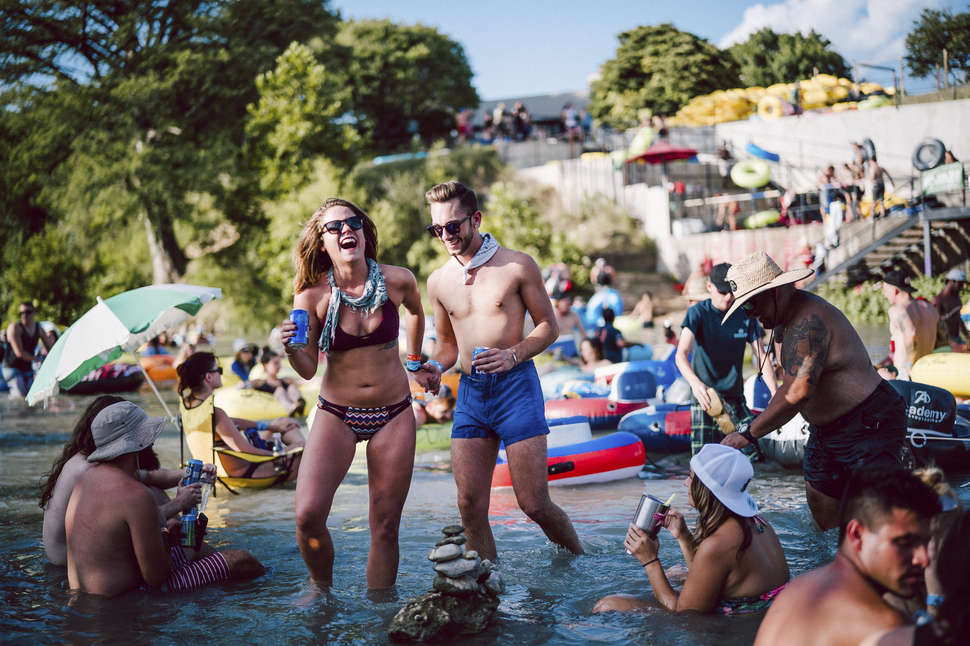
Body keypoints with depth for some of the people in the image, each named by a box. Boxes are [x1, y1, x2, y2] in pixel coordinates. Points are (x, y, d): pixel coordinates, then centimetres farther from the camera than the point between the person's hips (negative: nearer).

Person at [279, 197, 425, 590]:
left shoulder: (397, 281, -8)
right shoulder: (313, 296, -11)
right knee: (308, 516, -16)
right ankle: (322, 589, 12)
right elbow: (308, 370, -5)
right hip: (337, 416, -1)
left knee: (385, 527, 2)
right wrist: (291, 349, -26)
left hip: (393, 415, 1)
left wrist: (414, 361, 28)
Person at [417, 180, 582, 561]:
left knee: (534, 504, -4)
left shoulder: (517, 266, -2)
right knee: (470, 506, -2)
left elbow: (548, 327, 3)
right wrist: (435, 367, -1)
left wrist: (513, 355, -15)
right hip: (470, 391, 4)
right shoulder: (438, 281, 10)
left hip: (516, 386, -4)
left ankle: (581, 562, 22)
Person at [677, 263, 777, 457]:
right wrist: (695, 383, -41)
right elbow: (681, 354, -20)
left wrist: (775, 393, -14)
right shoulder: (698, 313, -8)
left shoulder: (745, 314, 3)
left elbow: (760, 356, 3)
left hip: (735, 396, 4)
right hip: (704, 396, -4)